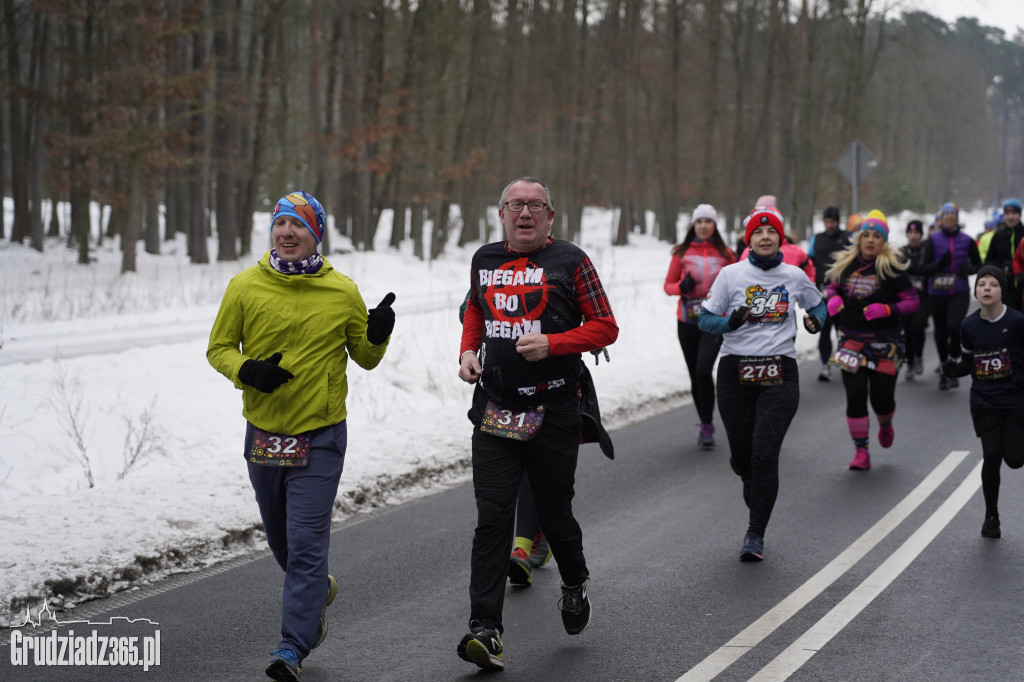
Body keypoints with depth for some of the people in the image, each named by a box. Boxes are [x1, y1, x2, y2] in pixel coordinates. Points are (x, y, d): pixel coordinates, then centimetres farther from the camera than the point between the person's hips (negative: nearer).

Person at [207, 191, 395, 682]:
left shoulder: (342, 292, -3)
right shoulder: (245, 287, -2)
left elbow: (365, 358, 8)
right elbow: (219, 348, 5)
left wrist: (377, 336, -14)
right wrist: (246, 370, -15)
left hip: (320, 437, -3)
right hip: (263, 433, 3)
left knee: (306, 544, -9)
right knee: (281, 540, 20)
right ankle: (317, 589, 49)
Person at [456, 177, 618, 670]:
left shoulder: (569, 261, -3)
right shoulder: (485, 260, 10)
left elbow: (605, 327, -3)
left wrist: (551, 344, -16)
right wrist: (467, 351, 10)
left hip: (553, 412, -2)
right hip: (494, 411, 3)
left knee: (554, 513, 8)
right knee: (492, 518, -7)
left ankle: (575, 583, 40)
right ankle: (485, 631, -9)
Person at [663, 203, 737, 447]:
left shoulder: (725, 254, 4)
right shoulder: (682, 253, 4)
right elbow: (668, 285, 8)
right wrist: (681, 287, -12)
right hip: (687, 321, 2)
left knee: (704, 370, -20)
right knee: (695, 375, 7)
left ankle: (707, 425, -11)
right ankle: (705, 424, 23)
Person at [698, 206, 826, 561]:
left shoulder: (794, 276, 5)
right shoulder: (731, 274, 0)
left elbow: (817, 305, 21)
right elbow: (705, 319, 2)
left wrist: (816, 320, -1)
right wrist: (731, 322, -18)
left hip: (779, 374, 0)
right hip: (736, 372, 0)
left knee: (765, 453, -11)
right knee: (741, 453, 6)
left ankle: (756, 534, -3)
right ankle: (754, 490, 44)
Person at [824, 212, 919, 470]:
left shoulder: (892, 268, -7)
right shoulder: (846, 264, 4)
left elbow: (913, 301, -5)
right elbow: (834, 287, 20)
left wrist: (887, 309, -21)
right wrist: (832, 299, -4)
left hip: (885, 342, -2)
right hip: (851, 340, 2)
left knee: (882, 397, 2)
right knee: (855, 396, -6)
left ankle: (885, 425, 40)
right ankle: (861, 451, 5)